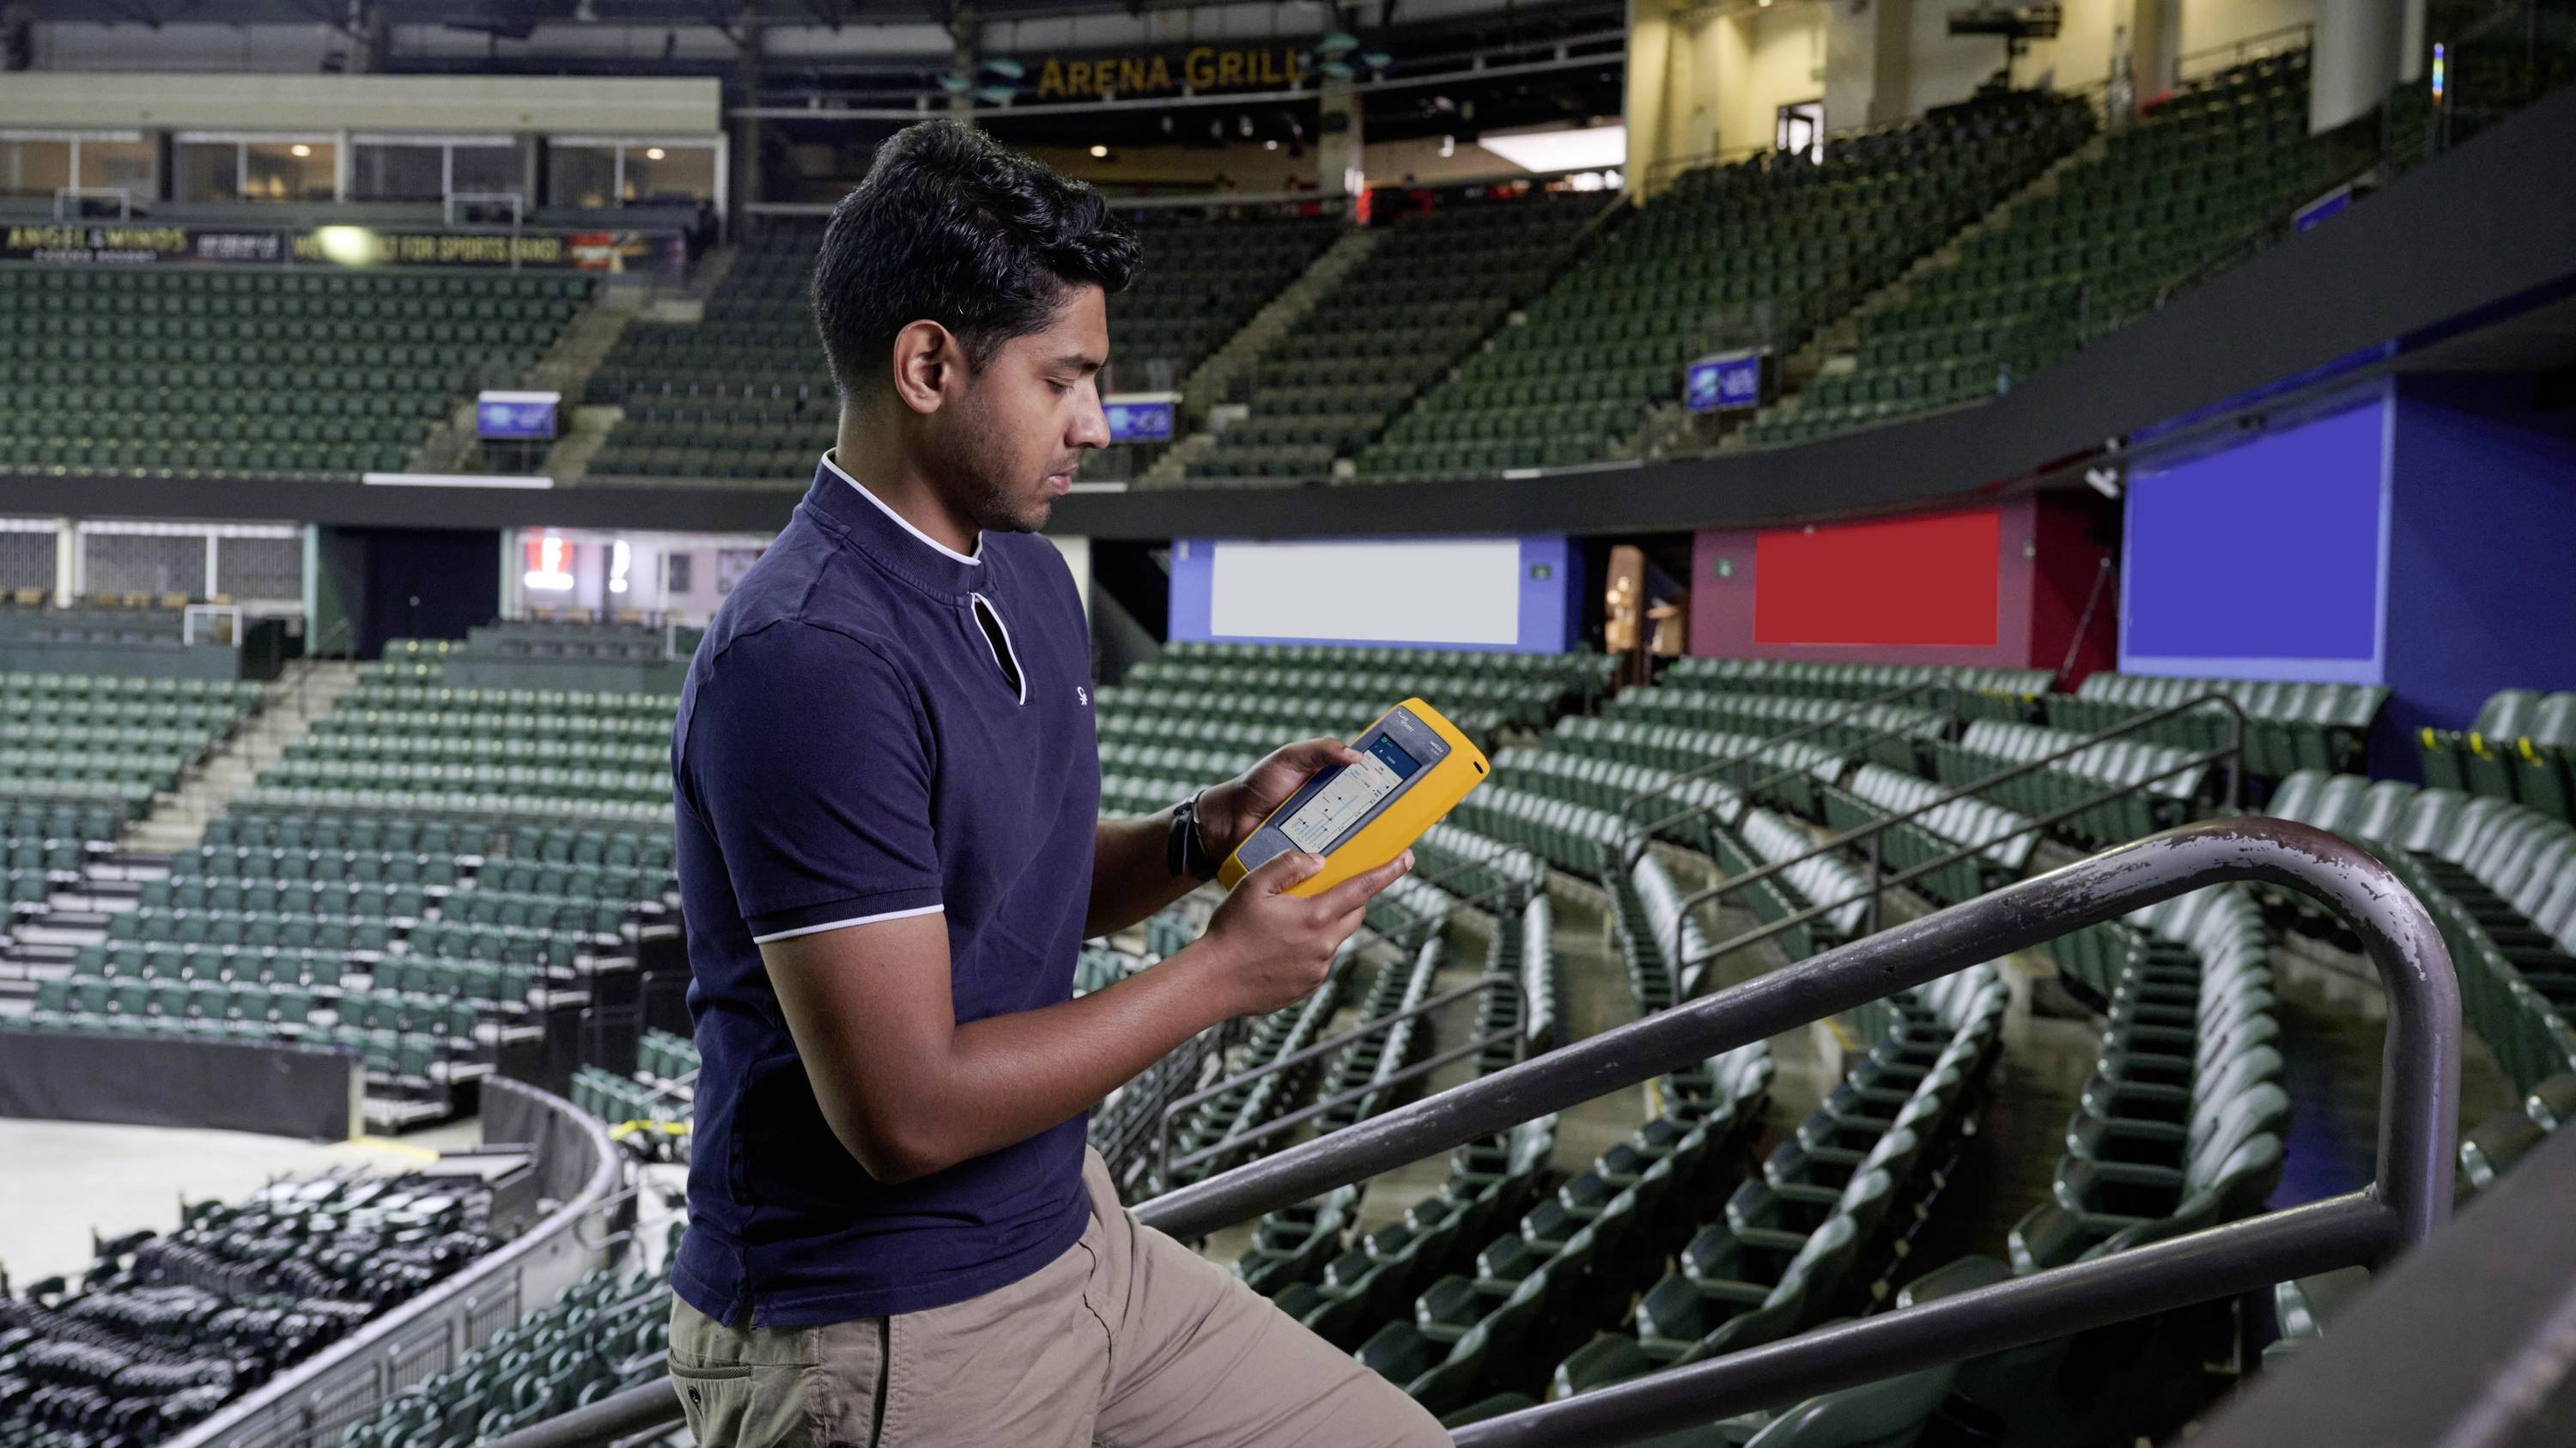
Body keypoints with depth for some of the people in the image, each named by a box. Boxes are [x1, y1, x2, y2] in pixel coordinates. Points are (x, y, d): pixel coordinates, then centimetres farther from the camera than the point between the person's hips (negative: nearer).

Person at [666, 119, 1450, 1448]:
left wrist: (1207, 832, -2)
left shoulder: (1027, 578, 4)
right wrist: (1223, 972, -17)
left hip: (1074, 1241, 9)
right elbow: (909, 1108, -27)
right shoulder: (808, 663, -26)